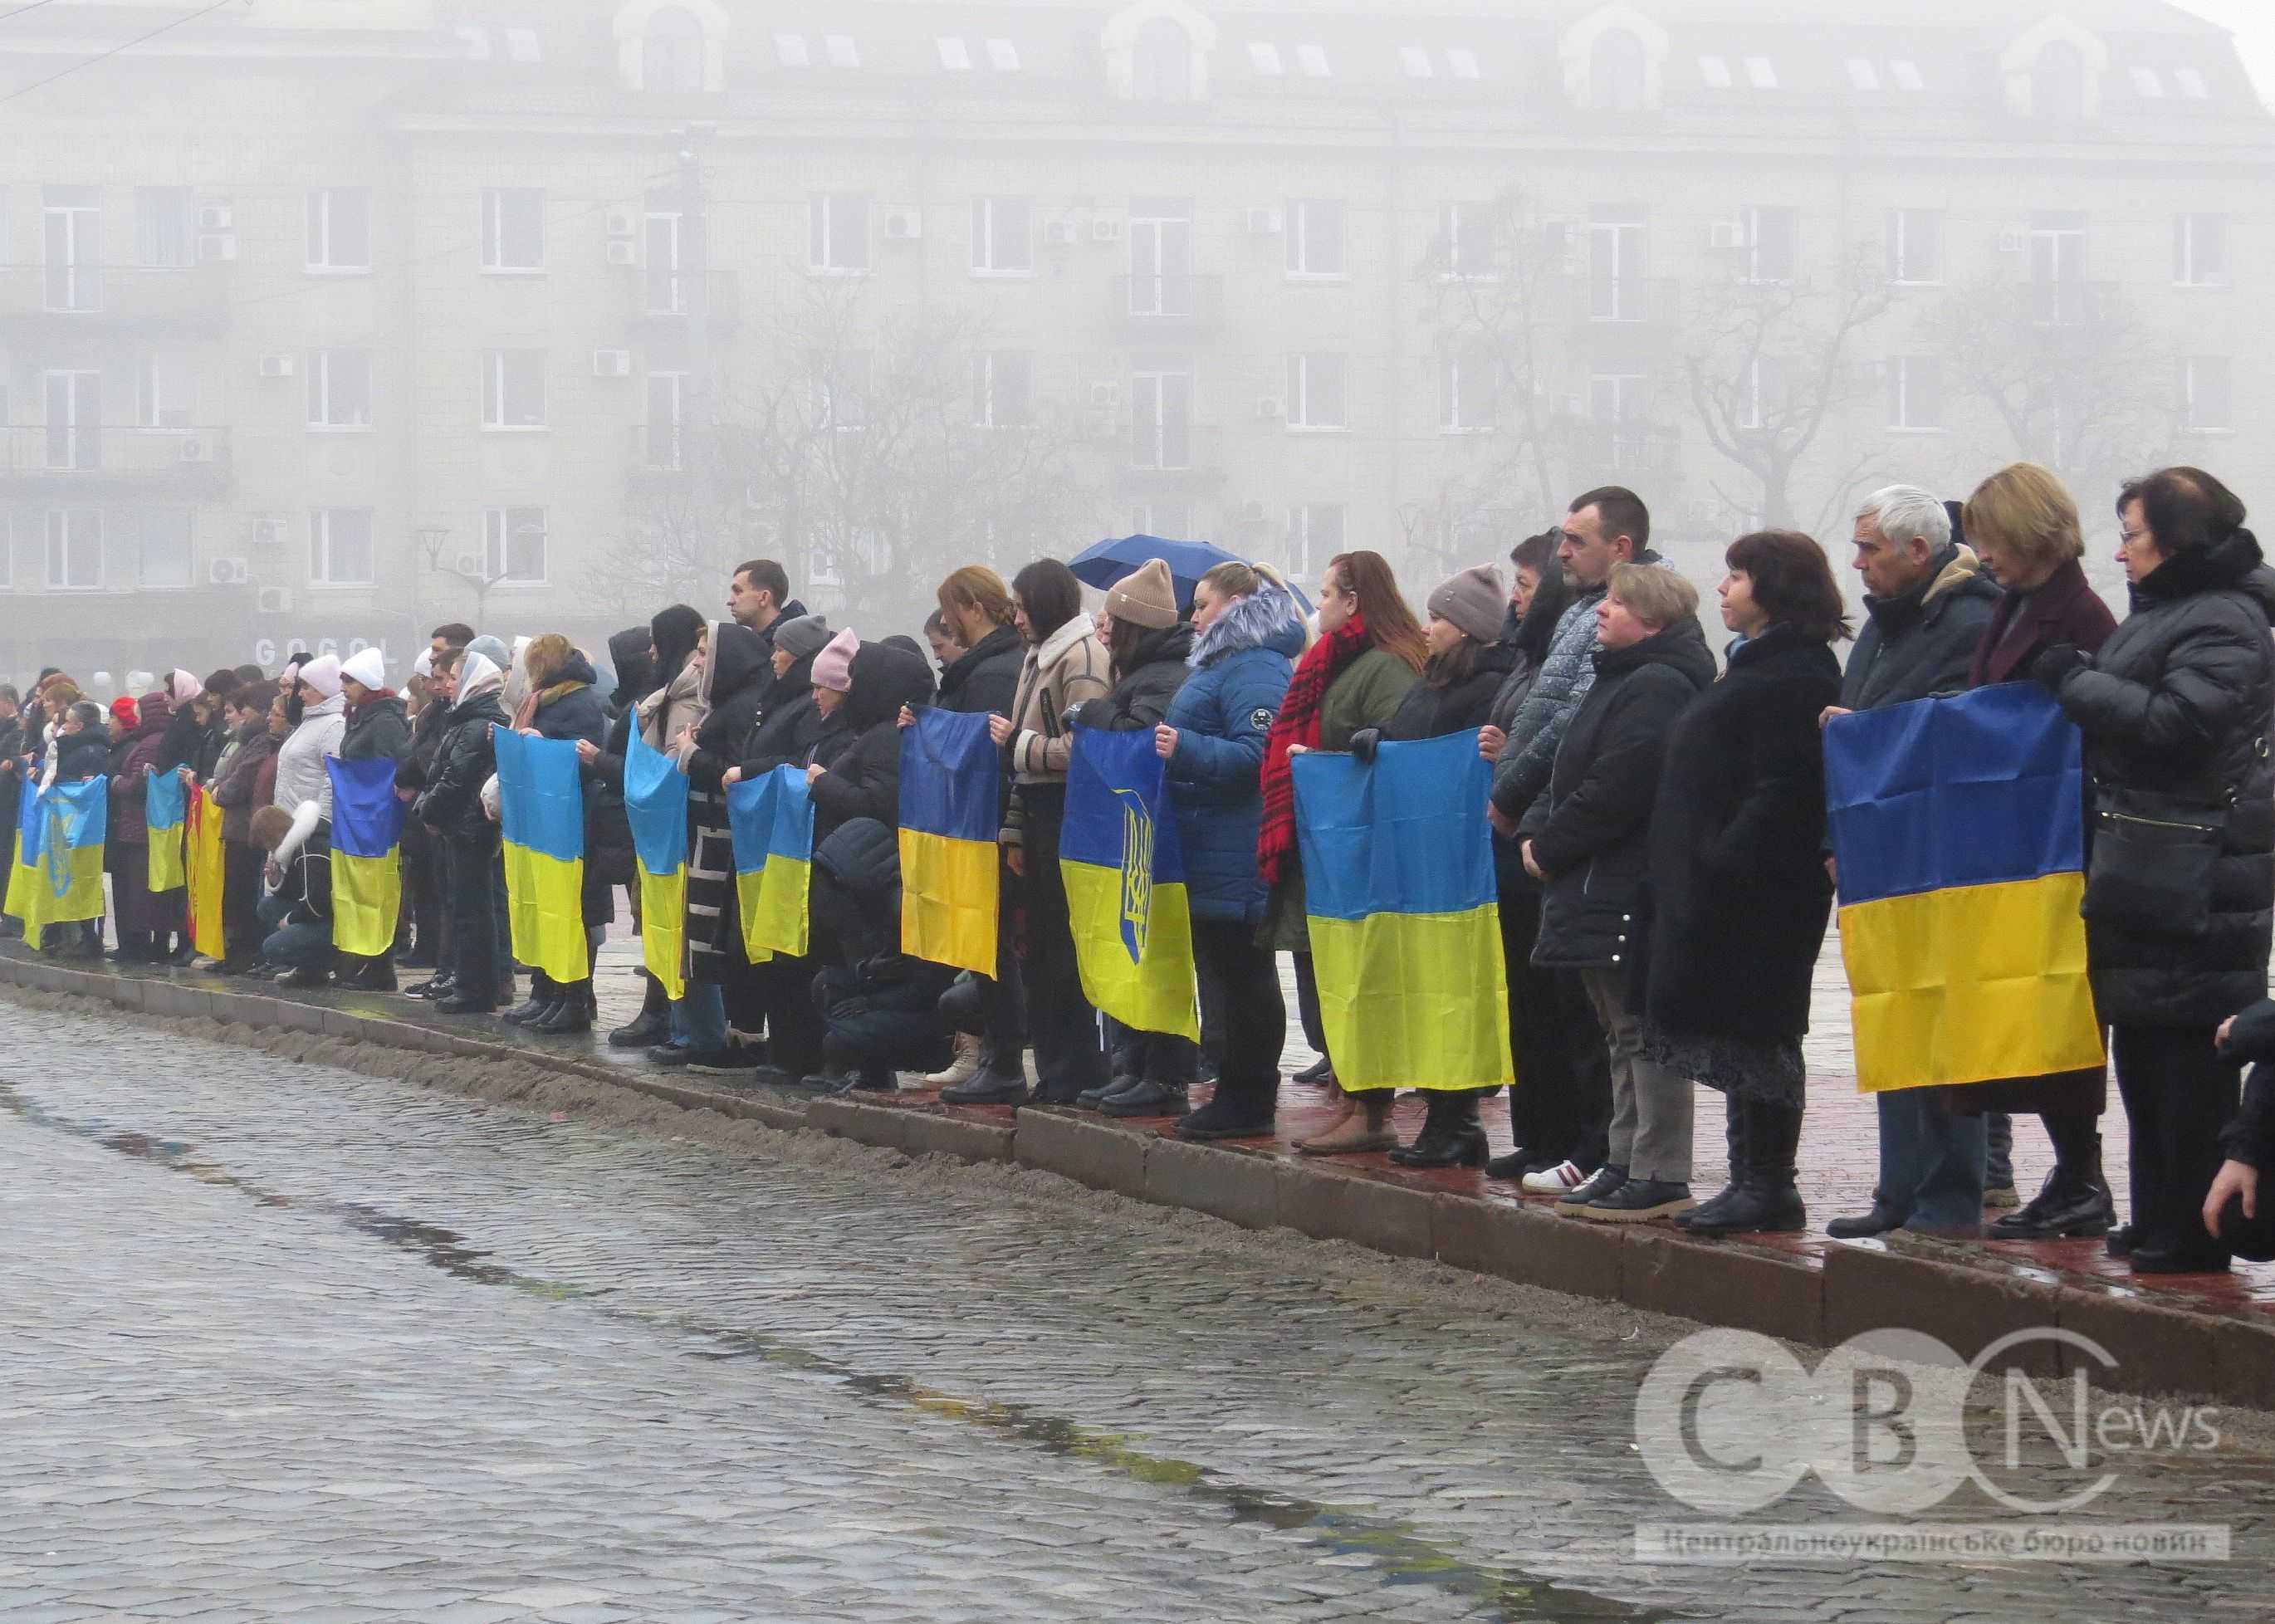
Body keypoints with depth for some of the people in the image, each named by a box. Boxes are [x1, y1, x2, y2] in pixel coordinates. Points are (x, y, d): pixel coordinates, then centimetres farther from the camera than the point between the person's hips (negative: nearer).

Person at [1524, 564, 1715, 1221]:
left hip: (1633, 893, -11)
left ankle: (1660, 1176, -5)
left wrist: (1550, 846, -12)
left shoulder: (1655, 687, -16)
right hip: (1604, 894, 11)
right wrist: (1537, 831, 4)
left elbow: (1613, 792, -22)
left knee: (1644, 1032, -7)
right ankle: (1627, 1165, 21)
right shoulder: (1620, 680, 19)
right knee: (1624, 1033, 14)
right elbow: (1571, 771, 21)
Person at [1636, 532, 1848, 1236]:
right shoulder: (1759, 665, 20)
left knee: (1752, 1036, -7)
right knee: (1737, 1038, 12)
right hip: (1725, 890, 11)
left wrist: (1726, 861, -24)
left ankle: (1768, 1187, -3)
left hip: (1759, 895, -11)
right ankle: (1753, 1179, 16)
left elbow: (1784, 790, -23)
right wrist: (1699, 872, 18)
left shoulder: (1795, 675, -15)